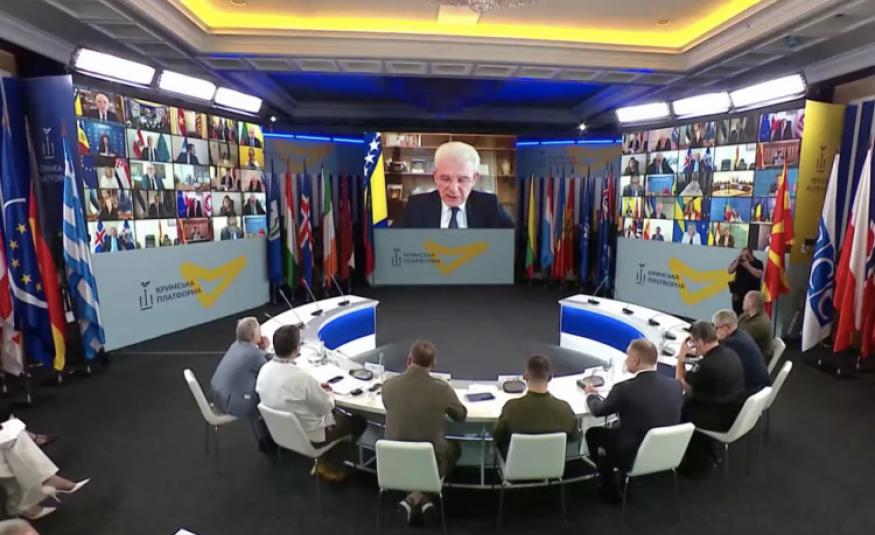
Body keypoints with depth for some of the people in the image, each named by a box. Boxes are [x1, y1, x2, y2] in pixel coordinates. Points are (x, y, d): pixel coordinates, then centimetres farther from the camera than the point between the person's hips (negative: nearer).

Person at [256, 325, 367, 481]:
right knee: (359, 421, 10)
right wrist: (327, 395, 2)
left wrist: (316, 388, 5)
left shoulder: (265, 369, -12)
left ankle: (325, 459, 26)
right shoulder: (302, 377, -34)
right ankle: (326, 462, 26)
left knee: (338, 413, 26)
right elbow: (326, 407, -19)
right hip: (308, 436, -7)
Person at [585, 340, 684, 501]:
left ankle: (610, 490, 27)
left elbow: (598, 411, -5)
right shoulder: (675, 385, -10)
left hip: (634, 458, -6)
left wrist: (591, 394, 16)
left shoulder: (625, 388, -24)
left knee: (593, 433, 18)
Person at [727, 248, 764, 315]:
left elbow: (759, 275, -18)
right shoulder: (739, 262, 5)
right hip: (738, 294, 3)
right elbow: (729, 271, -5)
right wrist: (737, 261, -14)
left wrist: (748, 266, -18)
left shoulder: (758, 263, -2)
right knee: (737, 315, 6)